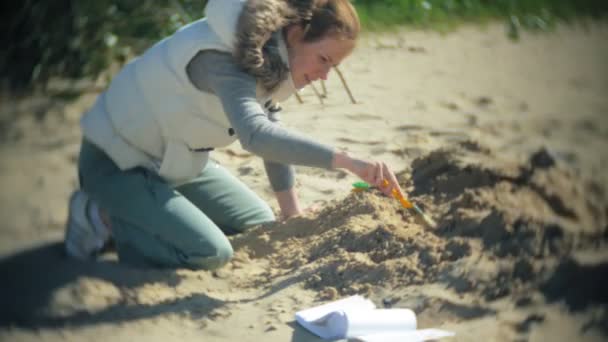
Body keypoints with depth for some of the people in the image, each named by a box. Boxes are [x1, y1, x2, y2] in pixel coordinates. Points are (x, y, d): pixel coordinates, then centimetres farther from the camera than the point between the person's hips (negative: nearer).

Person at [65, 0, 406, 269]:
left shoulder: (271, 54, -4)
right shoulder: (222, 58, -33)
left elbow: (272, 126, 9)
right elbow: (256, 134, -49)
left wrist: (293, 212, 6)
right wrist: (346, 161, -53)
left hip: (173, 160, 10)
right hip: (117, 162, -10)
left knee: (260, 224, 15)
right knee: (211, 253, -23)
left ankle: (135, 210, 18)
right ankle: (103, 216, -2)